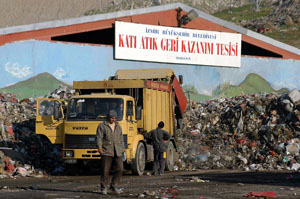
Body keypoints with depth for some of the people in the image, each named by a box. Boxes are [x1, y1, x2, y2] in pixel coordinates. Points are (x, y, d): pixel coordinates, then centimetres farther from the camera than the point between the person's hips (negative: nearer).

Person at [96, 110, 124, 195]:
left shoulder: (118, 126, 15)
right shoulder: (102, 126, 0)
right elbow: (99, 138, -10)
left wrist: (122, 150, 15)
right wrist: (99, 147, -25)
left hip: (117, 152, 4)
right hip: (106, 152, -4)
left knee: (120, 169, -4)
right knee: (105, 170, -5)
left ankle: (113, 186, 9)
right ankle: (104, 188, 6)